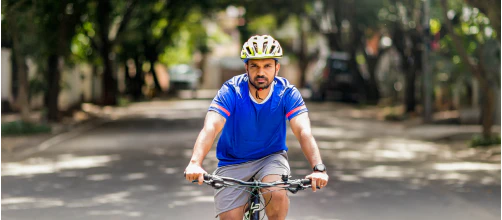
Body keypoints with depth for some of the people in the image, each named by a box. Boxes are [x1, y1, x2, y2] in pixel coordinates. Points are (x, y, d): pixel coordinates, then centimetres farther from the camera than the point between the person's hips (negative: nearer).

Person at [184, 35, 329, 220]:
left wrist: (318, 168, -47)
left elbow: (304, 132, -29)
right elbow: (210, 128, -34)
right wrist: (195, 163, -52)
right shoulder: (231, 92, -20)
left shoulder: (287, 93, -17)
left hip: (271, 157, 0)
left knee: (277, 194, -30)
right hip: (233, 162, 0)